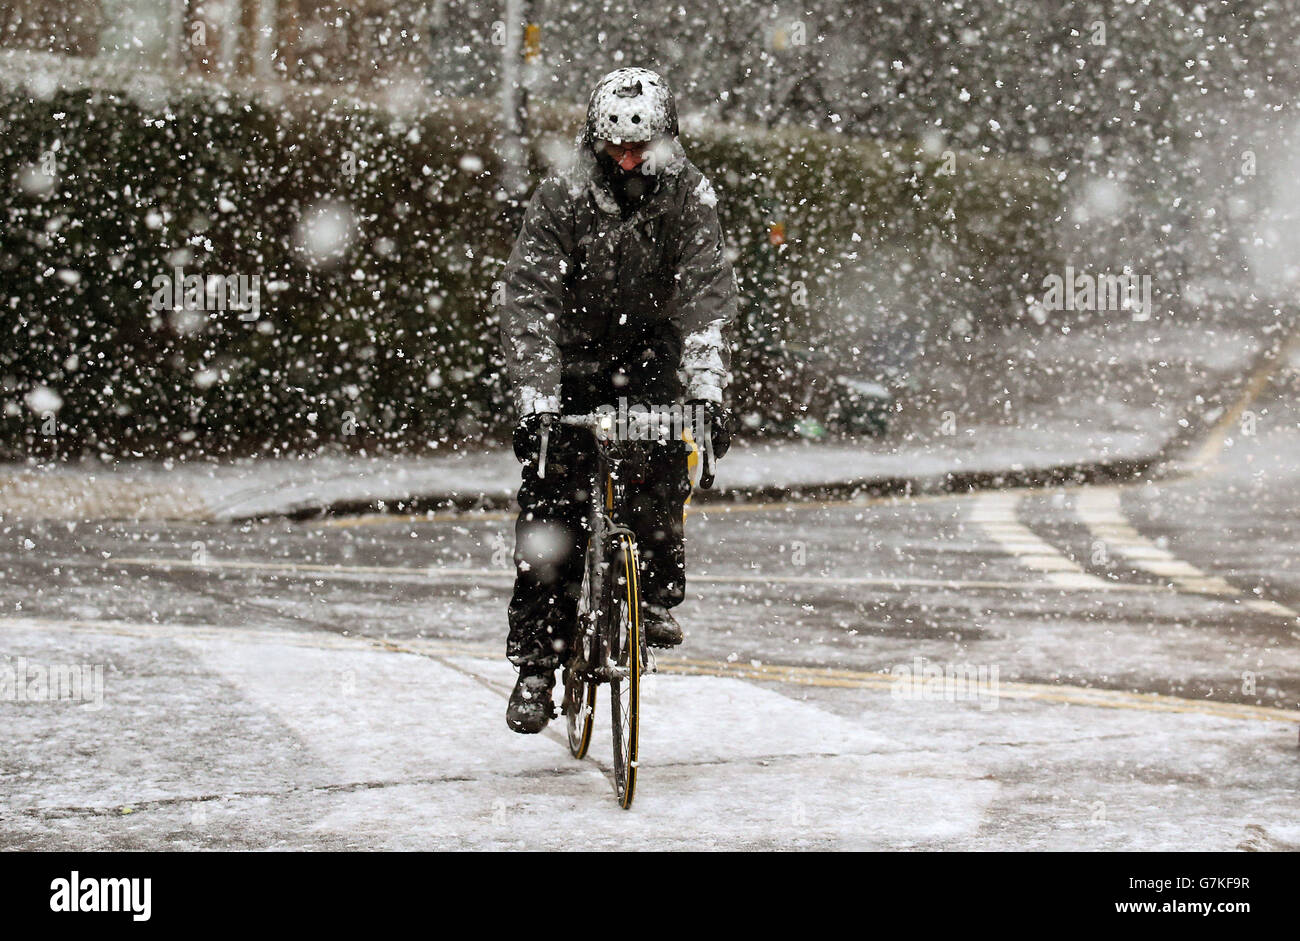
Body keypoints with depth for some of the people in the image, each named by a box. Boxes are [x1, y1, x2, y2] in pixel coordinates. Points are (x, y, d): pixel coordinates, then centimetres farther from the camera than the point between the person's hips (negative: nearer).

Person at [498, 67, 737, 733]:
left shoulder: (689, 197, -13)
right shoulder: (560, 199, -16)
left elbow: (707, 292, -22)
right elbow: (530, 299, -24)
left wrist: (707, 391, -36)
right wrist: (534, 401, -36)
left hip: (652, 360, 1)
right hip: (573, 366, -1)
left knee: (662, 470, -24)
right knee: (551, 508, -9)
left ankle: (657, 591, 1)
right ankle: (535, 665, -1)